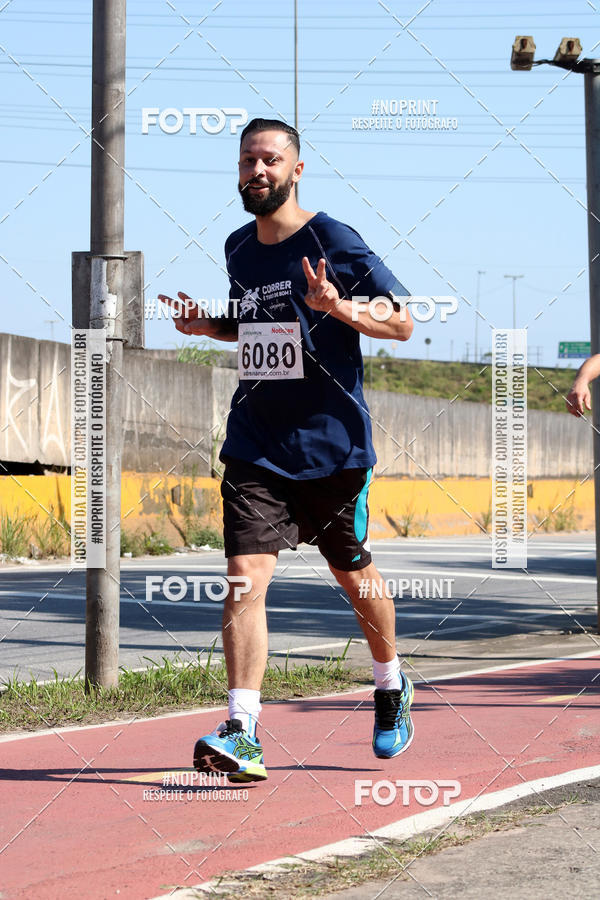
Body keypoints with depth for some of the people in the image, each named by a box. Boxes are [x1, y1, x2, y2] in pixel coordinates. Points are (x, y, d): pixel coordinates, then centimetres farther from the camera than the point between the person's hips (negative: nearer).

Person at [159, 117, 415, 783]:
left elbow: (402, 322, -7)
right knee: (246, 573, -13)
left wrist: (340, 307, -25)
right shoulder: (238, 249, 10)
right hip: (256, 446, 4)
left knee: (354, 576, 12)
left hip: (333, 445, -3)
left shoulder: (333, 242, -8)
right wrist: (206, 325, 7)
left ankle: (391, 685, 41)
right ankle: (242, 734, -19)